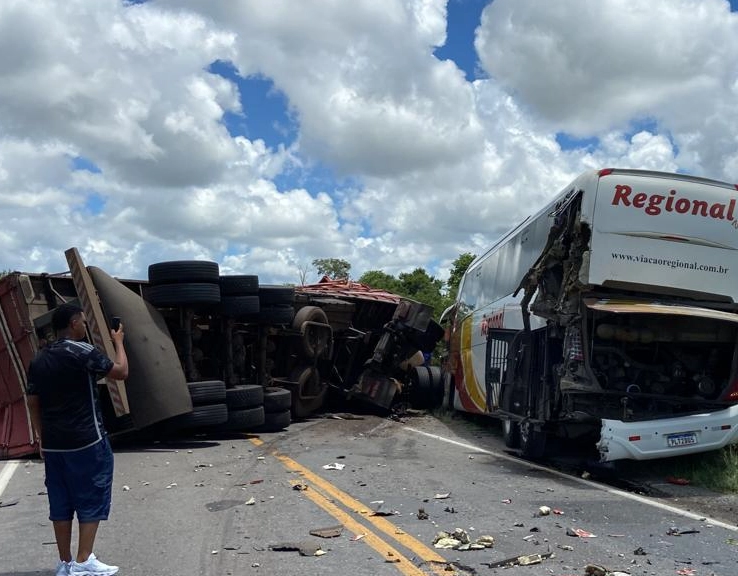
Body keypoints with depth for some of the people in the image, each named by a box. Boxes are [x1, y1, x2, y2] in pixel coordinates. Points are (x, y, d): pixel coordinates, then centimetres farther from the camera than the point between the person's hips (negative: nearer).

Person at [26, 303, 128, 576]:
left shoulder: (39, 359, 8)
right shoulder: (82, 351, -13)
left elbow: (33, 402, 11)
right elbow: (122, 372, -8)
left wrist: (41, 438, 19)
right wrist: (118, 342, 7)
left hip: (53, 444, 7)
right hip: (87, 441, -7)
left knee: (60, 503, 11)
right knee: (92, 500, 3)